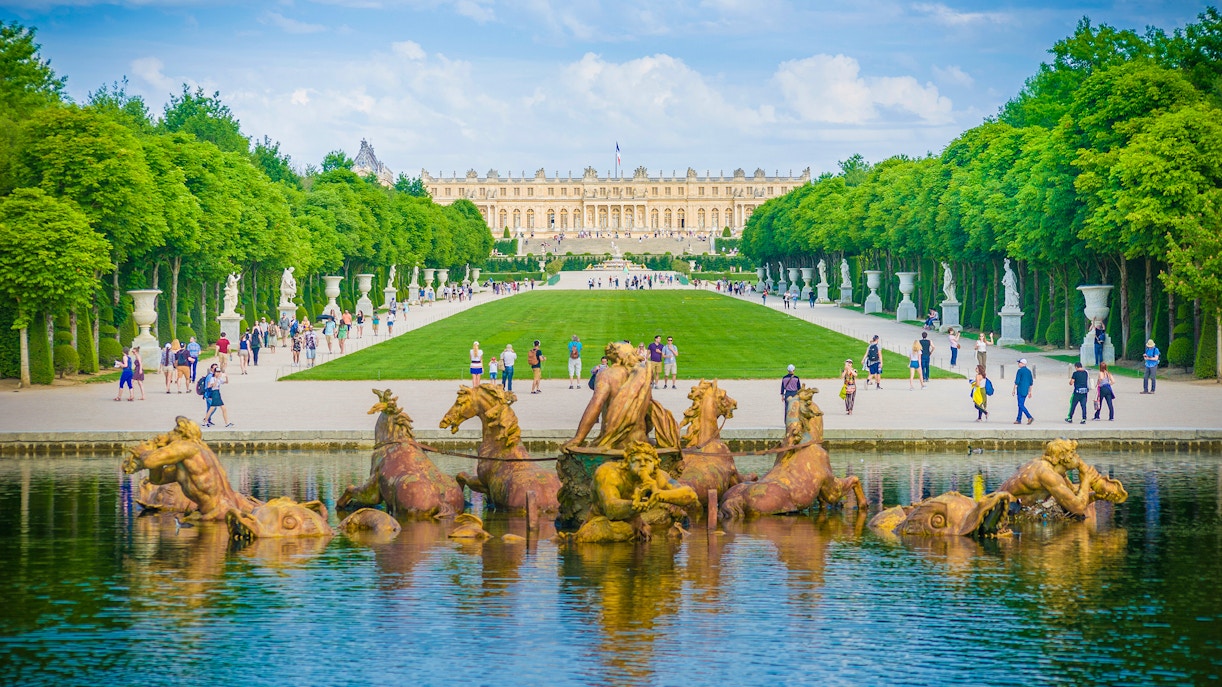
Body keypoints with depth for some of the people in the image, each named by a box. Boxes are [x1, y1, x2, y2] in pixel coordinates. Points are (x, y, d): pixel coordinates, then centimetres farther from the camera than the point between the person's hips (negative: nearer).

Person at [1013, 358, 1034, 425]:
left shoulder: (1020, 371, -10)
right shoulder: (1029, 371, 12)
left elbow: (1017, 381, -13)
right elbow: (1031, 382, 14)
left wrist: (1014, 390, -6)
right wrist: (1030, 392, 19)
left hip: (1020, 390, -8)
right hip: (1026, 391, 8)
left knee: (1021, 405, -8)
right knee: (1021, 405, 13)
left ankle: (1030, 417, -21)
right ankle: (1018, 420, 13)